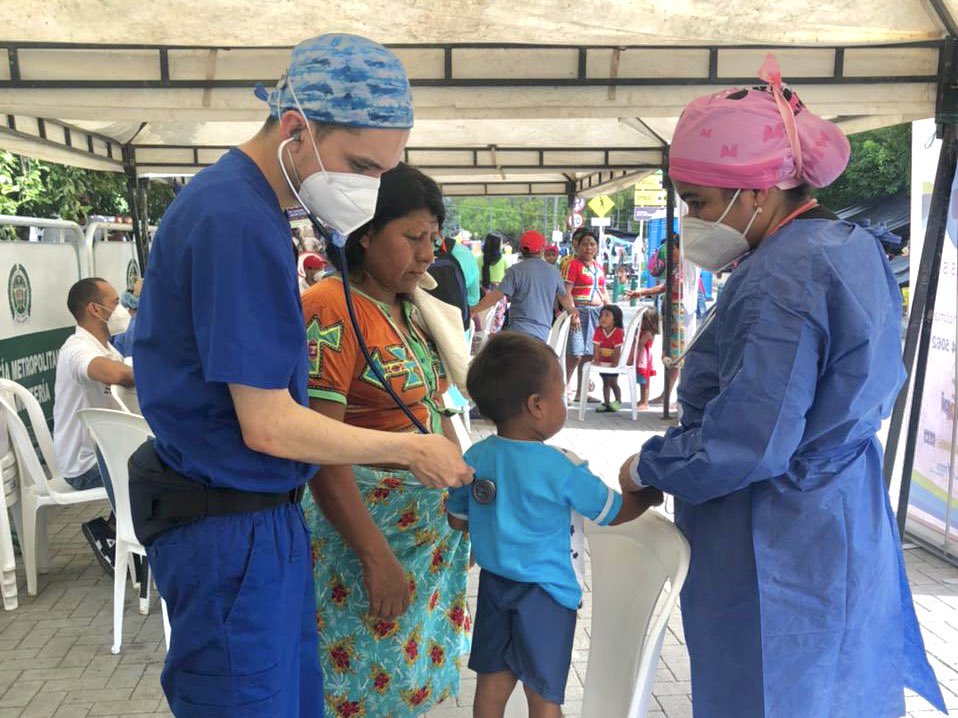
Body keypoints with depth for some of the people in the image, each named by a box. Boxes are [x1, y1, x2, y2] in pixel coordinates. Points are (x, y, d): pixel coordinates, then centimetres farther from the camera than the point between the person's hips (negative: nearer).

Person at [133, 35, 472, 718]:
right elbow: (269, 426, -23)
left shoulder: (236, 201, 8)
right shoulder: (239, 222, -24)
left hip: (259, 514, 9)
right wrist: (409, 449, -10)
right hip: (232, 529, -9)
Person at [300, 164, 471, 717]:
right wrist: (376, 555, -22)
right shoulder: (329, 313, -18)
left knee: (418, 668, 20)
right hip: (364, 523, -8)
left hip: (432, 523, 8)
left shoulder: (412, 309, 8)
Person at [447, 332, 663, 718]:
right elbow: (615, 512, -8)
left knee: (492, 681, 18)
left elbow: (457, 519, 6)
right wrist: (650, 495, 10)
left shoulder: (475, 457, -7)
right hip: (545, 594, -5)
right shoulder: (563, 468, -22)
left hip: (494, 585, 5)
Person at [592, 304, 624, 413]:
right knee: (605, 382, 11)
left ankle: (618, 401, 13)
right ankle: (606, 403, 19)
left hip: (613, 362, -4)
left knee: (613, 382, -6)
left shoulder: (618, 332, -19)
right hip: (603, 361, 4)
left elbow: (618, 349, -21)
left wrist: (615, 363, -24)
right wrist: (597, 361, -17)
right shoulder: (598, 330, -9)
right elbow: (596, 347, -11)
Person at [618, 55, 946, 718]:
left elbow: (741, 447, -28)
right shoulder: (853, 248, 5)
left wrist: (647, 468, -10)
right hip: (848, 532, 9)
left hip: (778, 557, -9)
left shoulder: (780, 282, -26)